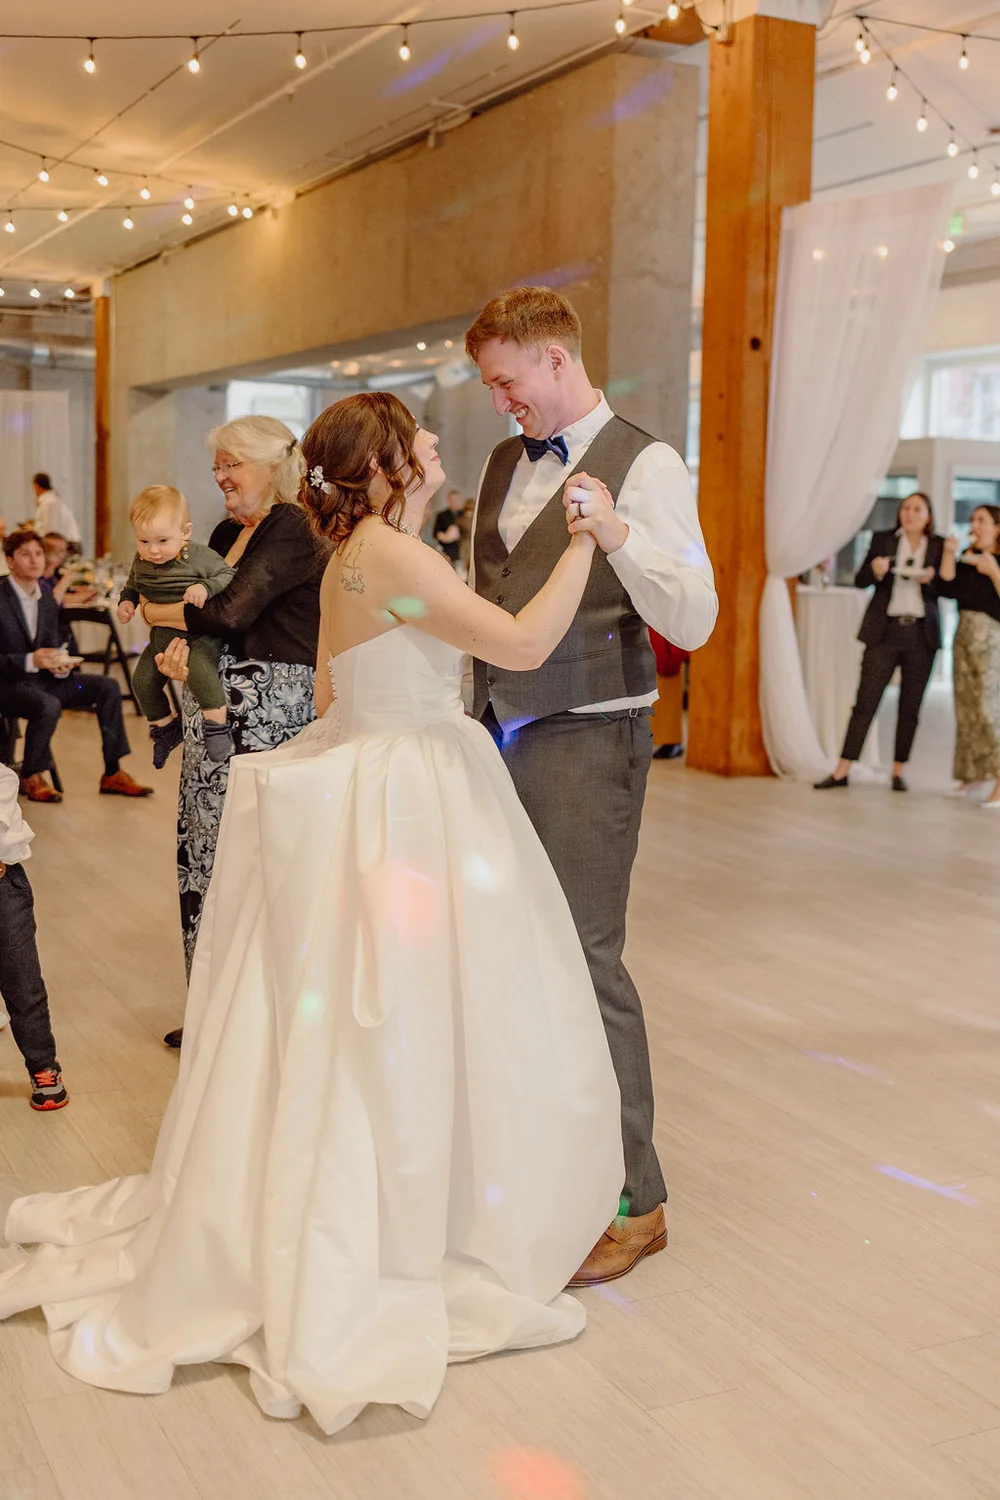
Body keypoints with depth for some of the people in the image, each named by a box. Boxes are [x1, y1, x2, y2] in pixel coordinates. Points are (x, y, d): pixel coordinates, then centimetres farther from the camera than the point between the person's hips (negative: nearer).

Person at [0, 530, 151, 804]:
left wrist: (61, 664, -10)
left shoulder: (47, 601, 11)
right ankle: (31, 777, -13)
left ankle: (113, 774, -3)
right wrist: (31, 661, -30)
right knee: (49, 705, -37)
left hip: (43, 678, 8)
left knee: (108, 687, -5)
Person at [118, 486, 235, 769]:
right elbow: (133, 585, 20)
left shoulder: (199, 557, -18)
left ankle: (216, 727, -22)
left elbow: (229, 575, -15)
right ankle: (165, 726, 30)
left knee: (199, 669, -33)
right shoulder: (141, 562, 1)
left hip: (200, 633, -7)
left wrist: (206, 587, -31)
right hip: (162, 636, 7)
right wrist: (126, 600, -1)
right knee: (143, 680, 7)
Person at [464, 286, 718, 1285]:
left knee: (584, 957, -6)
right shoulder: (505, 462, 14)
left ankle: (631, 1199, 7)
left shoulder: (644, 466, -8)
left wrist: (616, 533, -30)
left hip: (583, 742, -7)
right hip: (495, 734, 7)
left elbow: (693, 622, -16)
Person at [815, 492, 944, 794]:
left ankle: (898, 770, 14)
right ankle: (842, 770, -3)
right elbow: (860, 581, 3)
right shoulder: (883, 539, 6)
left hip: (921, 634, 1)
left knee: (910, 706, 5)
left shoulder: (939, 546, 7)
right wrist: (875, 571, -18)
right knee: (866, 700, -5)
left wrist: (930, 579, -16)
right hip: (885, 631, -1)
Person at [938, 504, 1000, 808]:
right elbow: (949, 590, -1)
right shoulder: (968, 557, 11)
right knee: (966, 707, 8)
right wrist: (949, 554, -6)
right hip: (965, 635, 6)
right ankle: (971, 774, 19)